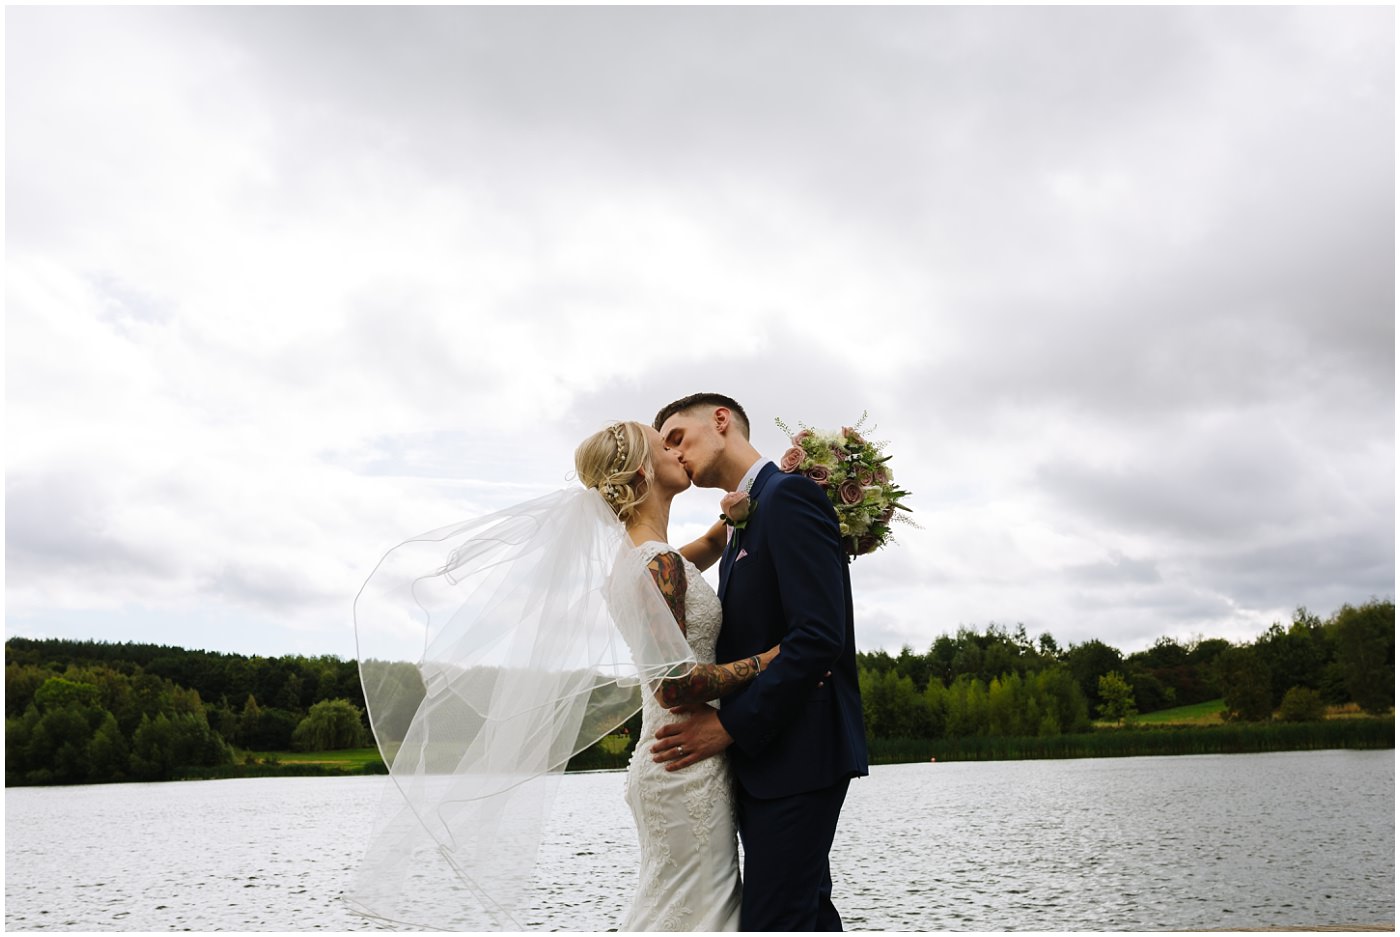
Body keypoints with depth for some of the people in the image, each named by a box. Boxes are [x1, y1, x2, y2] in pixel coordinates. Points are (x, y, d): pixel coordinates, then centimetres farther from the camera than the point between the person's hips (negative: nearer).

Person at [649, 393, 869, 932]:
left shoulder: (789, 494, -12)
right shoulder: (740, 529, 18)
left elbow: (819, 636, -21)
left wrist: (732, 725, -18)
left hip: (797, 753, -10)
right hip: (764, 753, 10)